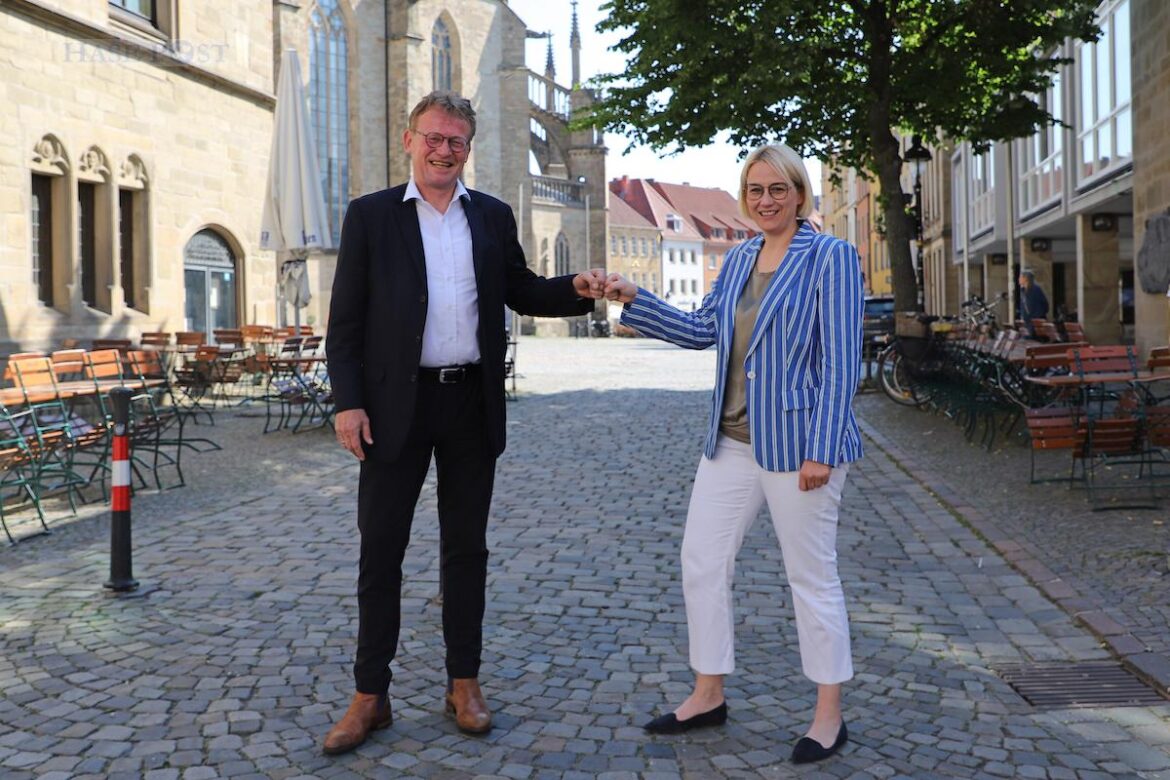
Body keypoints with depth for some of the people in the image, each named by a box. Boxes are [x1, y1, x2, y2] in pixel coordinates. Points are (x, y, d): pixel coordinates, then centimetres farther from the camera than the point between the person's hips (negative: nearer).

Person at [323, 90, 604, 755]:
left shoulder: (493, 217, 9)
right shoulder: (371, 215, 1)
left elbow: (521, 292, 17)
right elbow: (346, 320, -2)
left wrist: (576, 289, -3)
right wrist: (348, 403, -10)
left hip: (472, 404, 3)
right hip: (398, 404, -2)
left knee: (467, 548, 10)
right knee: (381, 548, 3)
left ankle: (464, 682, 23)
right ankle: (371, 695, 14)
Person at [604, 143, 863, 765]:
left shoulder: (830, 258, -9)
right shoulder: (740, 257, 12)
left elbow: (841, 360, -13)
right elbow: (704, 330, 15)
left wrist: (821, 450, -18)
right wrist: (634, 301, 5)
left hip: (795, 442, -7)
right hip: (731, 440, 7)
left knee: (812, 575, 3)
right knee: (701, 563, 10)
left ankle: (829, 716, 19)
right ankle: (708, 696, 26)